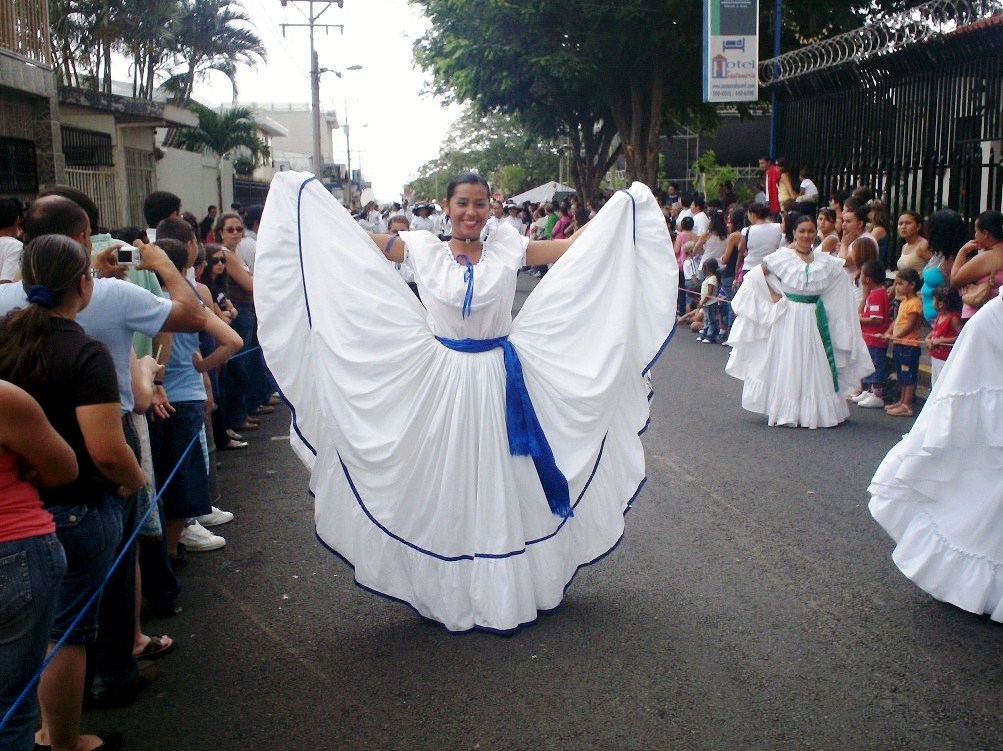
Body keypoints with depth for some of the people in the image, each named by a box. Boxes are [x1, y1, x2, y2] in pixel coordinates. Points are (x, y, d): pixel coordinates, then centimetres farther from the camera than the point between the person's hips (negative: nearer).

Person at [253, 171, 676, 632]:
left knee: (502, 483, 11)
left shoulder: (508, 248, 0)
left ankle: (509, 584, 30)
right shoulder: (424, 250, -1)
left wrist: (626, 204, 2)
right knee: (448, 484, 9)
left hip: (500, 381, 1)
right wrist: (307, 193, -1)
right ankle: (451, 589, 26)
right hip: (443, 381, 0)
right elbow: (353, 239, 1)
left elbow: (576, 247, 2)